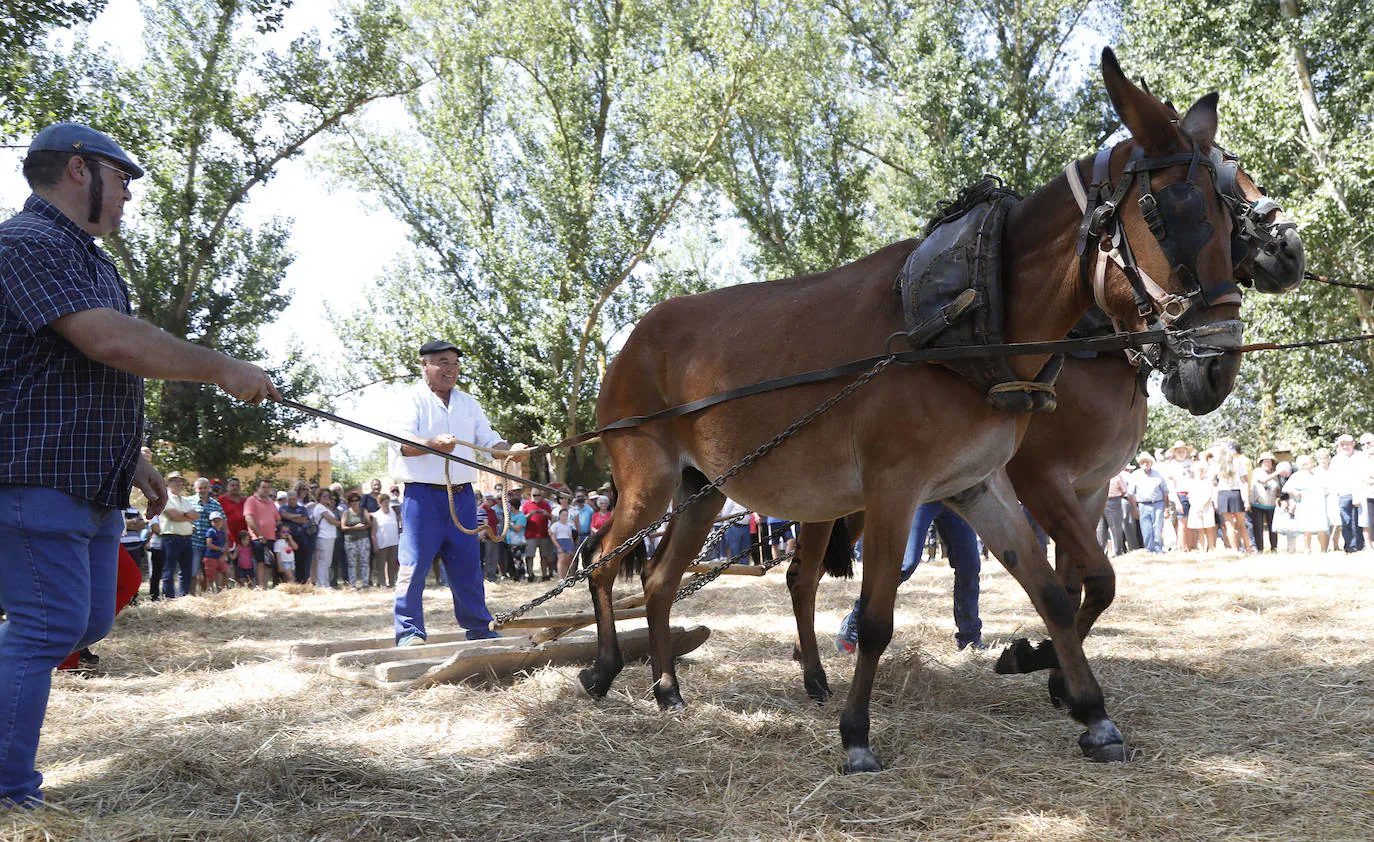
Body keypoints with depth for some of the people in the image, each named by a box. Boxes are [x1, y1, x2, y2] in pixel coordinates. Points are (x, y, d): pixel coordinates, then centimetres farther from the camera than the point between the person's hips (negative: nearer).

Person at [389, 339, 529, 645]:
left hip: (462, 495, 5)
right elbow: (403, 442, -14)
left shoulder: (468, 403, 18)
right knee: (415, 563, -8)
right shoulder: (412, 400, 0)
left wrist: (511, 450, -8)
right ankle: (409, 630, -1)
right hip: (423, 494, -5)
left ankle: (479, 628, 19)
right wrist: (433, 444, -34)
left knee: (467, 564, 10)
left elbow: (489, 440, 14)